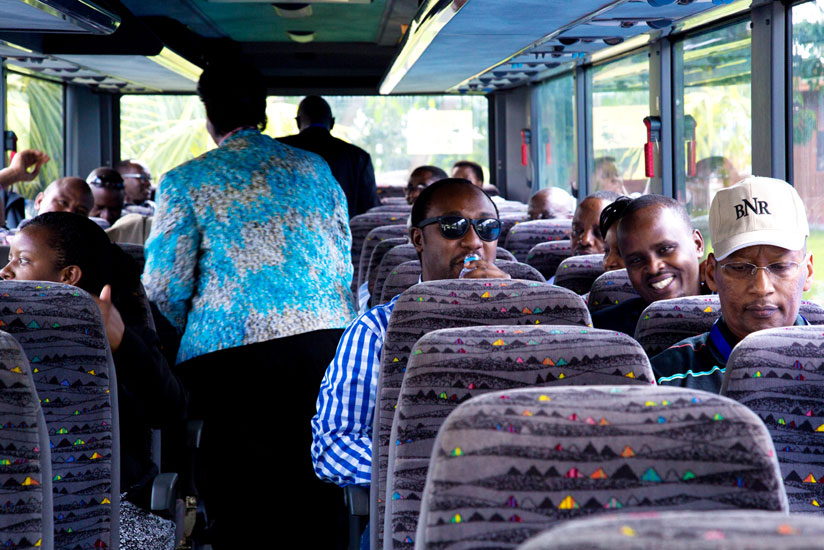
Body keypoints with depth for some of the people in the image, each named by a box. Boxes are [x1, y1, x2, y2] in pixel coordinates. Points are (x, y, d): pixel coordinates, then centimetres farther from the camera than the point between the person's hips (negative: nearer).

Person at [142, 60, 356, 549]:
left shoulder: (184, 182, 3)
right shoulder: (315, 168, 14)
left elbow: (164, 285, 1)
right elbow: (343, 261, 17)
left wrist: (194, 329, 20)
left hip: (230, 348, -3)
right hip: (325, 337, 3)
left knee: (240, 494, 3)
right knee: (318, 482, 8)